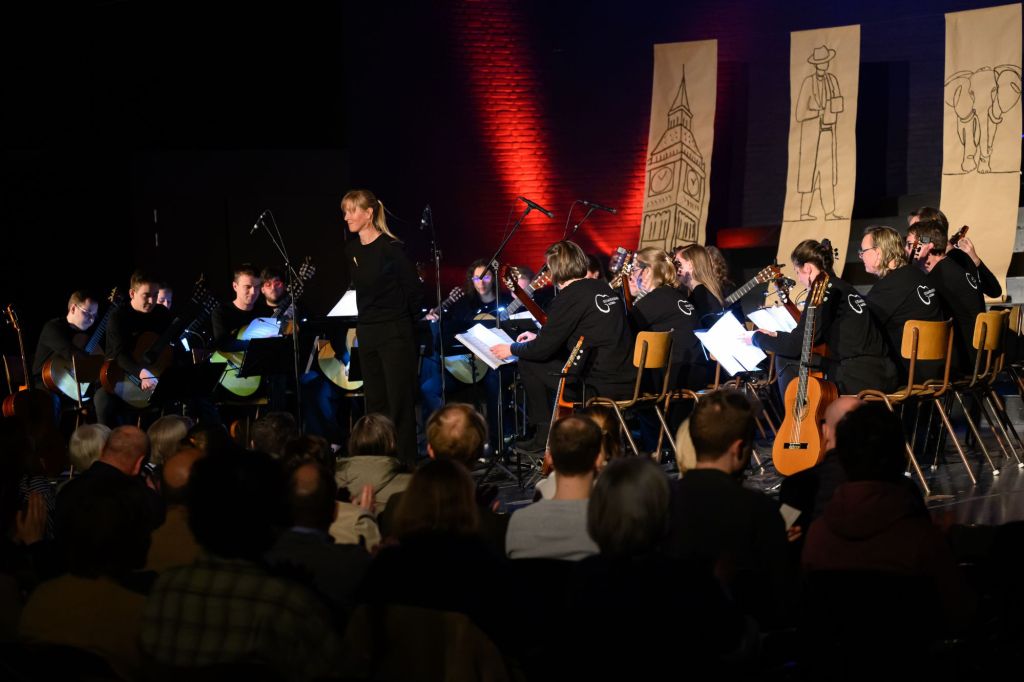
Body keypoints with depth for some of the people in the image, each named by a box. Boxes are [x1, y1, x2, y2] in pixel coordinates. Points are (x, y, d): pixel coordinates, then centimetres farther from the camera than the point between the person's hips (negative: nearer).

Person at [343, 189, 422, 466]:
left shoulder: (390, 248, -13)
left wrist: (407, 320, 2)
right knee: (375, 402, 10)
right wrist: (368, 319, 16)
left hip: (395, 332, -7)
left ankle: (406, 462, 2)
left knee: (400, 402, -3)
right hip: (367, 332, 7)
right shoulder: (351, 250, 7)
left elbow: (412, 287, -8)